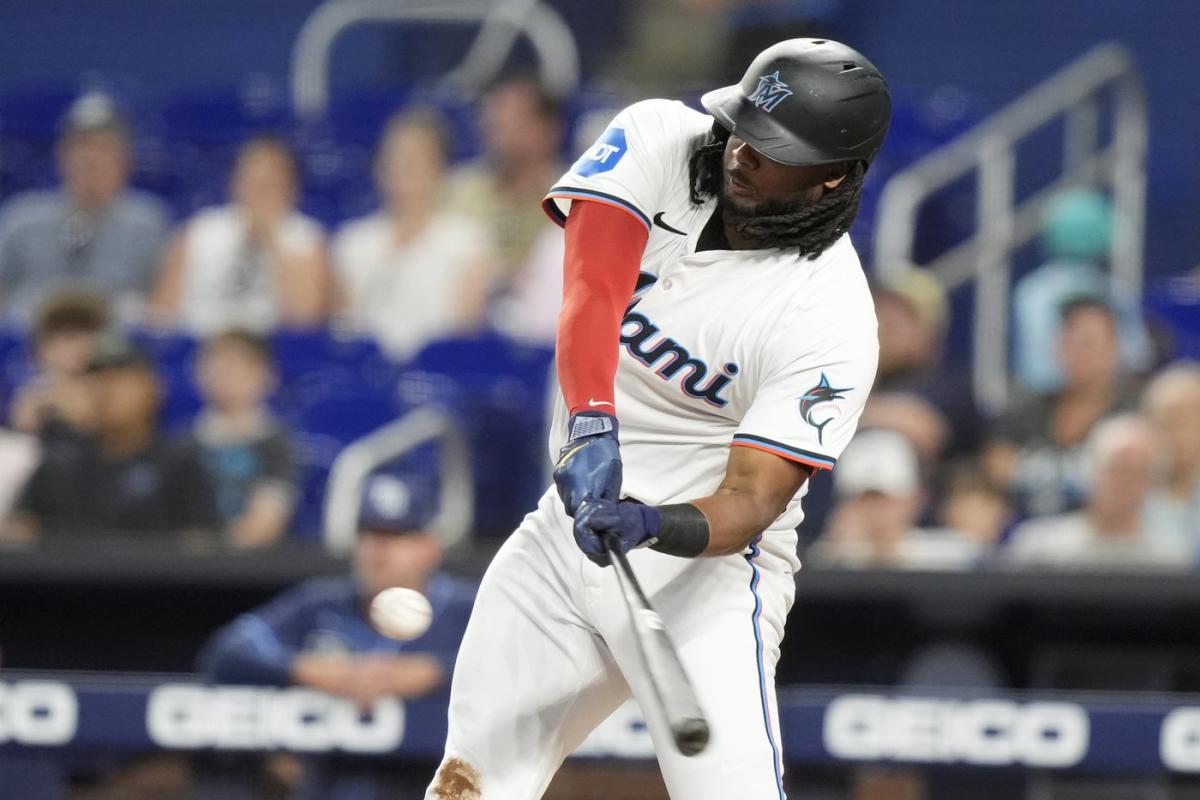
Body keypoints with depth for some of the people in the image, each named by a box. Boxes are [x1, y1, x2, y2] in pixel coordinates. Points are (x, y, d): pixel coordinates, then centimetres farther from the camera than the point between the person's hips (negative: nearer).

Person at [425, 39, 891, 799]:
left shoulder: (832, 321, -19)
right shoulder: (660, 139, -8)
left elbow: (750, 502, -22)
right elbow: (592, 288, -23)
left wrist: (653, 527, -43)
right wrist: (593, 426, -40)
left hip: (705, 561, -5)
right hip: (570, 519, 5)